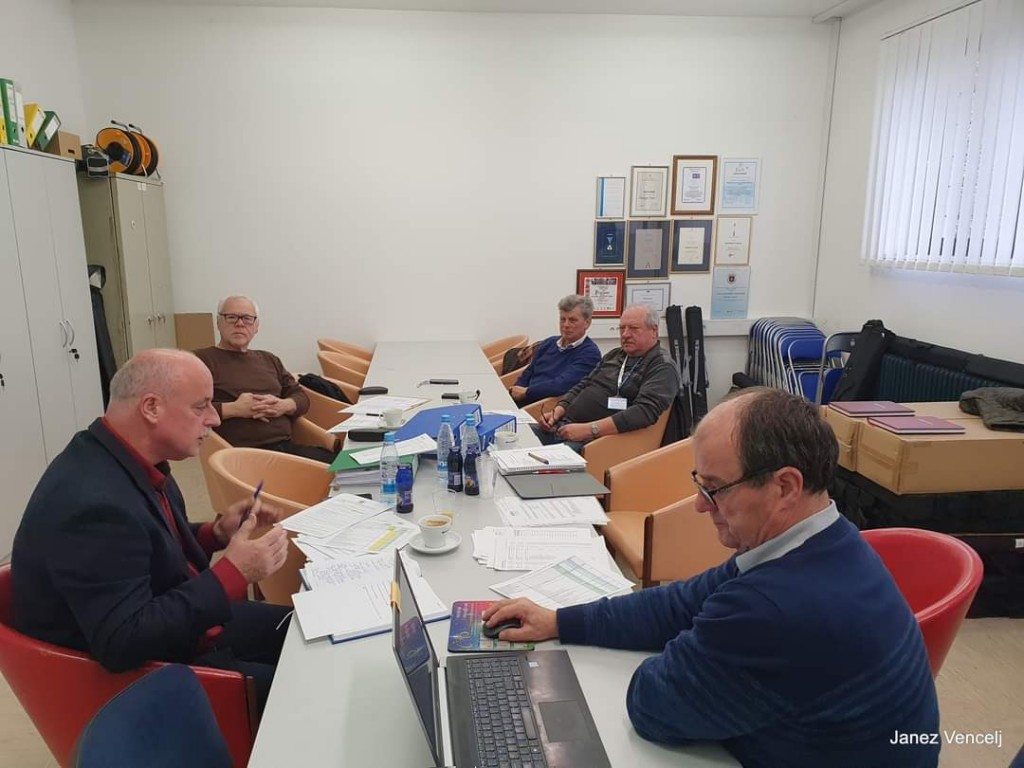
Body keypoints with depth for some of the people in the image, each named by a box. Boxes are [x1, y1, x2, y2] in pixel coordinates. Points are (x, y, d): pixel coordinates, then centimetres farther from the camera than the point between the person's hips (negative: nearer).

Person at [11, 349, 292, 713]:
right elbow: (123, 644, -33)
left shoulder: (128, 460, -3)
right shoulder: (94, 501, -32)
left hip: (183, 622, 9)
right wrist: (233, 572, -30)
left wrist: (217, 533, -4)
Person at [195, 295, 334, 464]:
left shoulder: (269, 360, 25)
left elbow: (301, 397, 21)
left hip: (287, 446, 6)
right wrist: (234, 409, -13)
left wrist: (284, 406, -1)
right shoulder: (201, 359, 6)